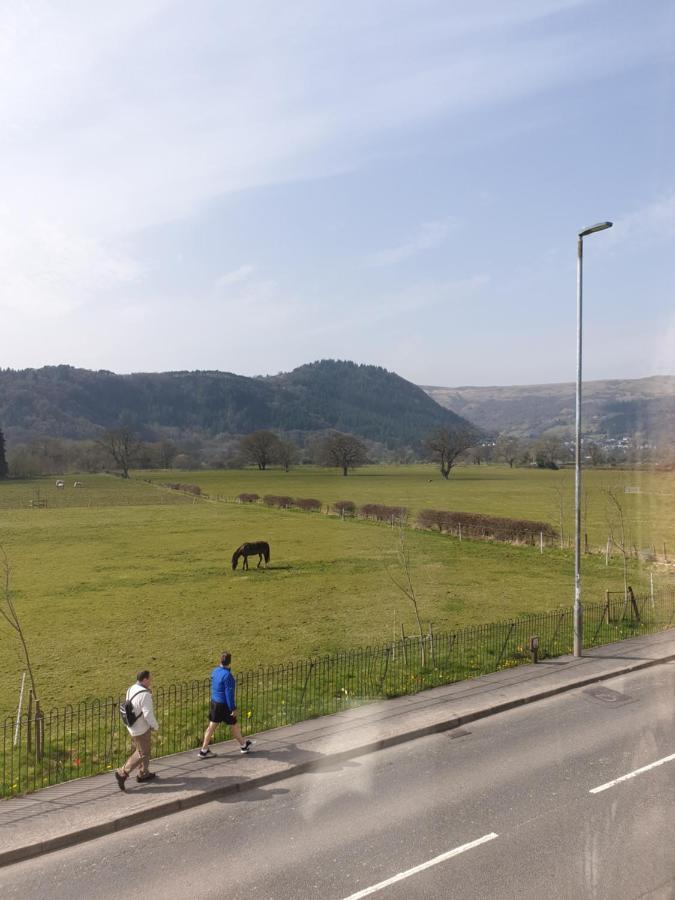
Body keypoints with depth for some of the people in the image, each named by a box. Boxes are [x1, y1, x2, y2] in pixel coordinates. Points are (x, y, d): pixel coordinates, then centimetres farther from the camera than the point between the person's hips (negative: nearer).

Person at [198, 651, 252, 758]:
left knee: (211, 726, 11)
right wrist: (233, 709, -15)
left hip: (214, 702, 7)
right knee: (234, 725, 11)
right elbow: (229, 694, -22)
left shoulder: (215, 671, 0)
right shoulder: (227, 675, -24)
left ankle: (204, 750, 12)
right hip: (224, 705, -7)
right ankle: (243, 746, 28)